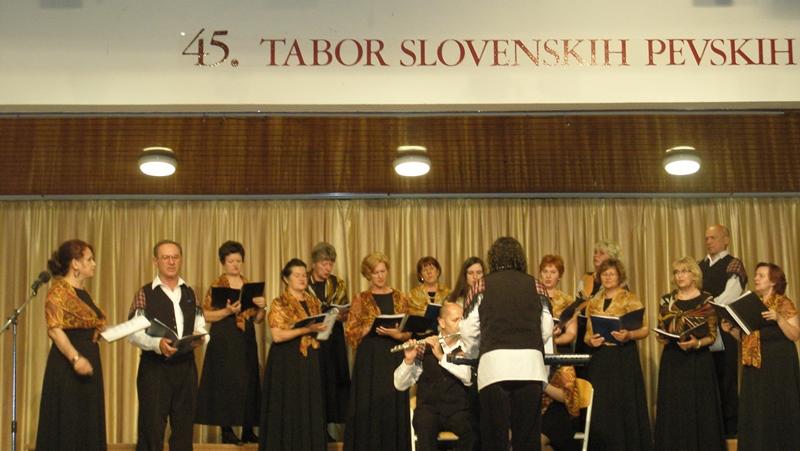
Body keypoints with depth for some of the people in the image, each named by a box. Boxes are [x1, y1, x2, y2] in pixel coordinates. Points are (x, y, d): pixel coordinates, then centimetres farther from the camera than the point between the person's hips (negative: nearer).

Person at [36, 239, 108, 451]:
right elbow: (54, 330, -19)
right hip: (67, 368, -9)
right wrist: (75, 358, -29)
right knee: (67, 426, -4)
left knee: (89, 425, 10)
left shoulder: (84, 293, 16)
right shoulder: (59, 290, -10)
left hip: (89, 363, 9)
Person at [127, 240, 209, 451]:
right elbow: (133, 333, -8)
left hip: (186, 367, 4)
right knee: (152, 428, -3)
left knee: (183, 426, 9)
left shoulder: (190, 294, 15)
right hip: (155, 367, -4)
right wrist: (157, 344, -25)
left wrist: (201, 338, -12)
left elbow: (201, 328, 11)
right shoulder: (145, 294, 0)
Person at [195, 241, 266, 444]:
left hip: (246, 341, 5)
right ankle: (227, 430, 0)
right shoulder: (217, 286, -1)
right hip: (224, 341, -5)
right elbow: (206, 315, -7)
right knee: (225, 382, -5)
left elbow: (257, 319, 14)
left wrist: (261, 307, -6)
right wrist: (228, 311, -20)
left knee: (248, 382, 3)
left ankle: (247, 430, 8)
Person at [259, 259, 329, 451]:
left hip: (310, 362, 6)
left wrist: (321, 329, -3)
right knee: (288, 408, -3)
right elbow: (277, 336, -15)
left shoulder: (314, 302, 13)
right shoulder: (279, 304, -5)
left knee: (311, 407, 5)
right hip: (287, 363, -5)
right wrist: (306, 330, -21)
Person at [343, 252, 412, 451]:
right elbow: (351, 332, 1)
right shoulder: (360, 300, 6)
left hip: (394, 359, 2)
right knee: (369, 407, -5)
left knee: (394, 405, -1)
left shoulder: (399, 299, 10)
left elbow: (409, 332, 8)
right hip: (369, 360, -2)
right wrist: (372, 326, -14)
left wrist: (397, 334, -12)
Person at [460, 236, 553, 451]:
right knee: (528, 430, 6)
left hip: (494, 363, -1)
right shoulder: (535, 285, 11)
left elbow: (469, 330, 5)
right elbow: (547, 329, 9)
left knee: (494, 432, 2)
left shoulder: (482, 285, 7)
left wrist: (471, 354, 24)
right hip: (530, 362, 2)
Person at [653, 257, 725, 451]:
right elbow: (660, 331, 13)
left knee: (699, 409, -3)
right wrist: (661, 338, -9)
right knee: (673, 410, 2)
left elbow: (712, 335, -3)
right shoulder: (667, 300, 9)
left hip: (699, 362, -3)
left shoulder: (706, 300, -1)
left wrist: (697, 343, -21)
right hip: (672, 362, 3)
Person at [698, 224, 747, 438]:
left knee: (726, 380, -2)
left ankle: (730, 427, 3)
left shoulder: (734, 265, -2)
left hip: (723, 330, -5)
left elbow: (729, 297, -13)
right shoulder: (699, 266, 17)